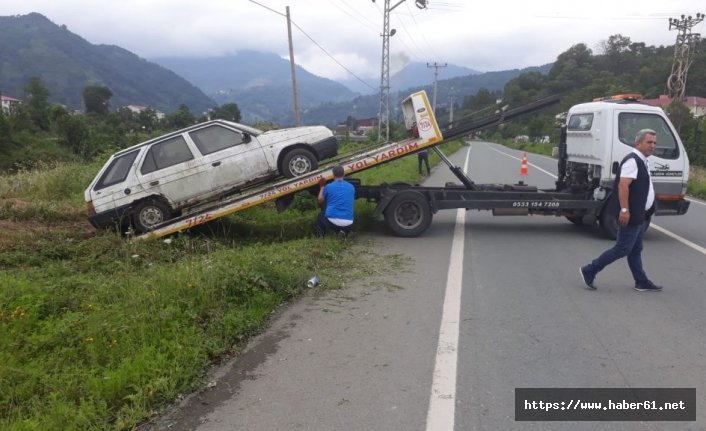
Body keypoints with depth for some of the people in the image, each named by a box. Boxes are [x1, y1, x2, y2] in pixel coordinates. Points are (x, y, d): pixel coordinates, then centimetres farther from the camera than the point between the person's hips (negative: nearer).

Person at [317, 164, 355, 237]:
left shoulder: (328, 186, 2)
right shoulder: (351, 187, 10)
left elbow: (320, 200, 19)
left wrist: (322, 187, 32)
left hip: (332, 222, 0)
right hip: (347, 224, 0)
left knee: (320, 216, 33)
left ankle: (323, 235, 13)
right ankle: (344, 232, 5)